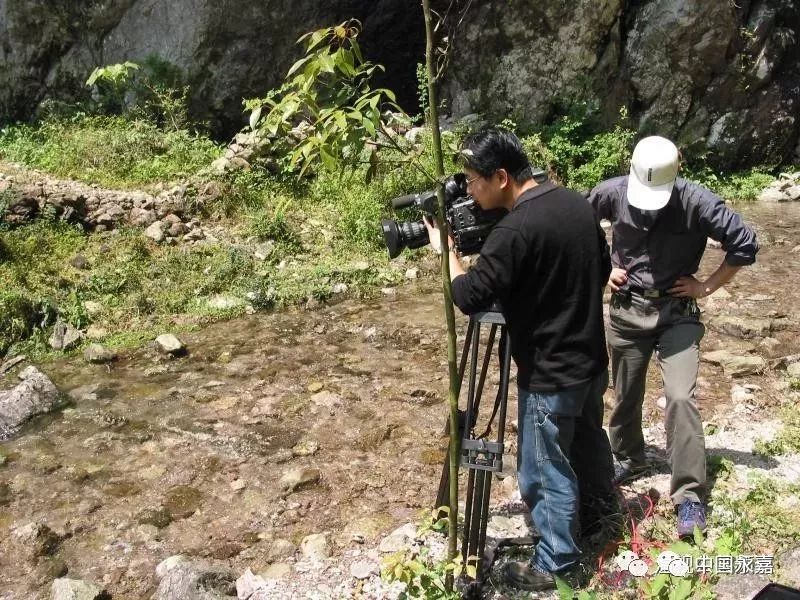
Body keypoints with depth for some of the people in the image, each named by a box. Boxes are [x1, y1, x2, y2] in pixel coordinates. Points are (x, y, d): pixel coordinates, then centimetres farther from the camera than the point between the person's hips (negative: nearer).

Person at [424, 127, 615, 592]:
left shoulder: (515, 230, -27)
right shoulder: (579, 204, 1)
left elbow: (470, 297, -24)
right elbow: (603, 269, 12)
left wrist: (446, 249, -9)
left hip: (550, 376, -9)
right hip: (592, 360, 9)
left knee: (546, 471, 7)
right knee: (589, 437, 30)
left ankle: (555, 564, 23)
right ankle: (599, 505, 54)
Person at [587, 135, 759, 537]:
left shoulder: (697, 202, -18)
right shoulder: (612, 193, -12)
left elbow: (745, 244, -11)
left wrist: (708, 286, -10)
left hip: (677, 312, -2)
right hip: (626, 310, 3)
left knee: (680, 397, -14)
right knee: (626, 395, 15)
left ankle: (689, 494, -5)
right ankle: (627, 460, 40)